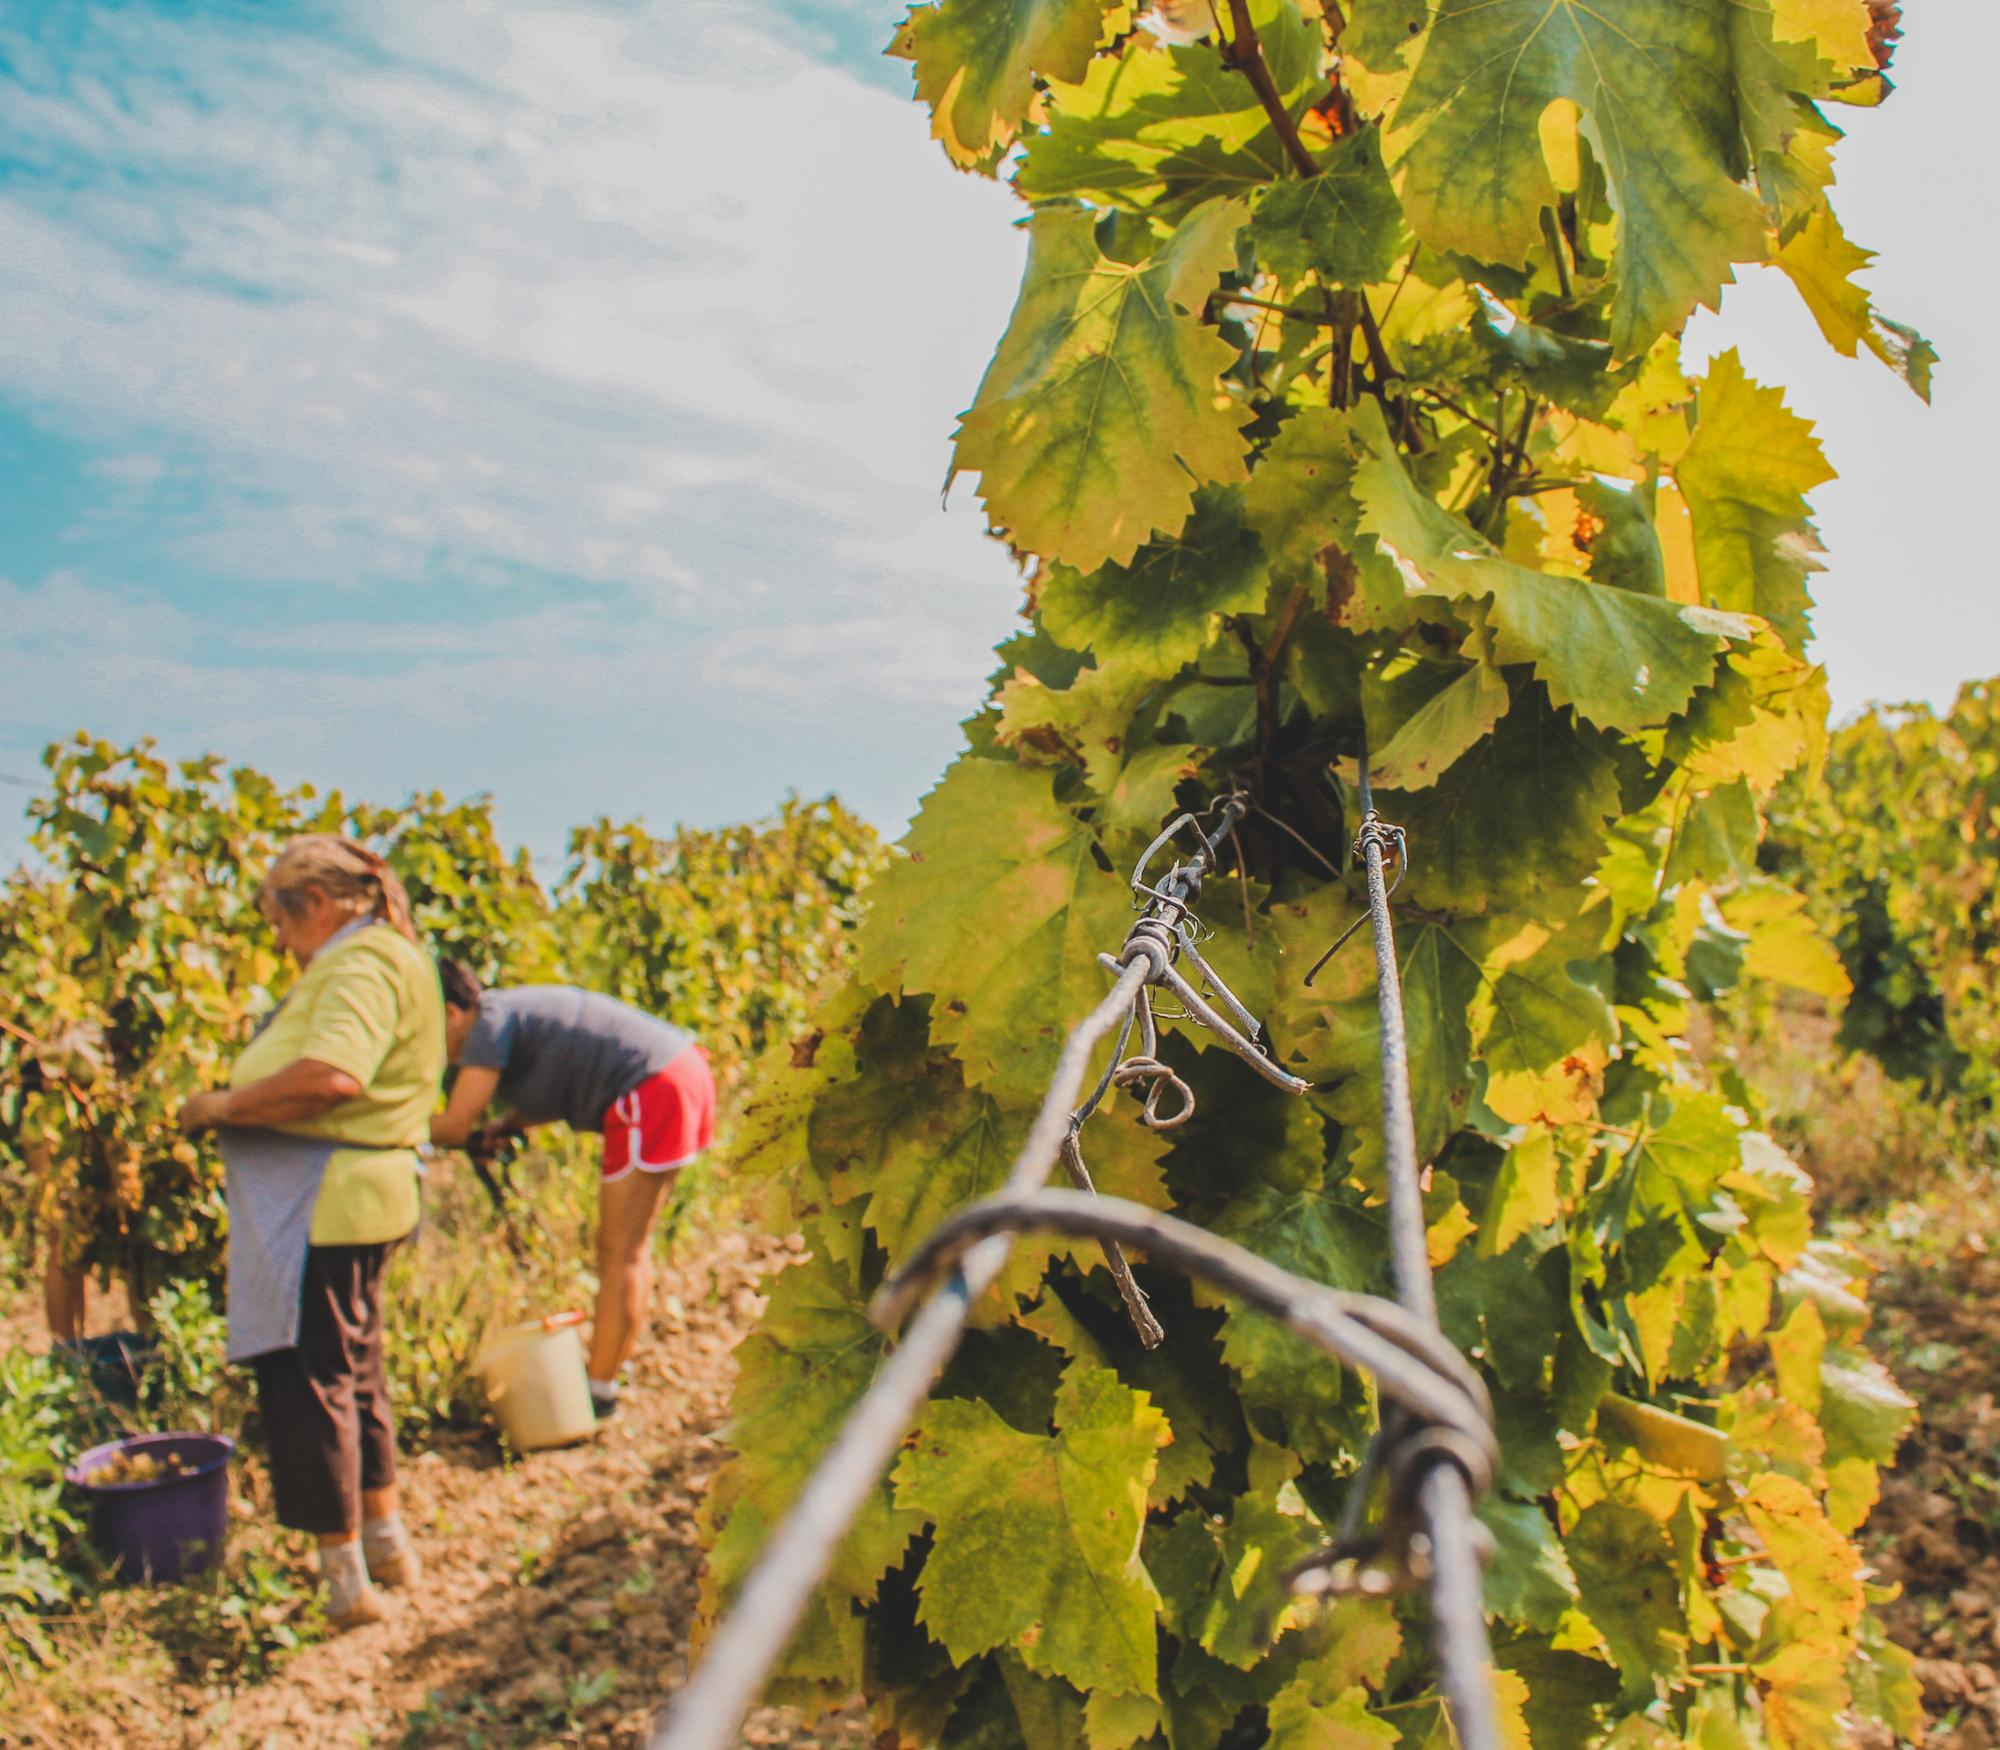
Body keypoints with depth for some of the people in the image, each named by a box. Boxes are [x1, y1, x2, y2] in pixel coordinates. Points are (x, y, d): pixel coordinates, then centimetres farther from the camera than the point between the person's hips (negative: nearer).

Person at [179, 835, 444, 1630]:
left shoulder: (362, 964, -15)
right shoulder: (377, 959, 19)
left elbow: (331, 1076, -30)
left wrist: (225, 1104, -17)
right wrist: (237, 1103, 7)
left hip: (322, 1200, -11)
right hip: (351, 1197, 11)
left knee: (306, 1379, -2)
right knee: (351, 1371, 21)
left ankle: (345, 1583, 7)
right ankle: (387, 1544, 34)